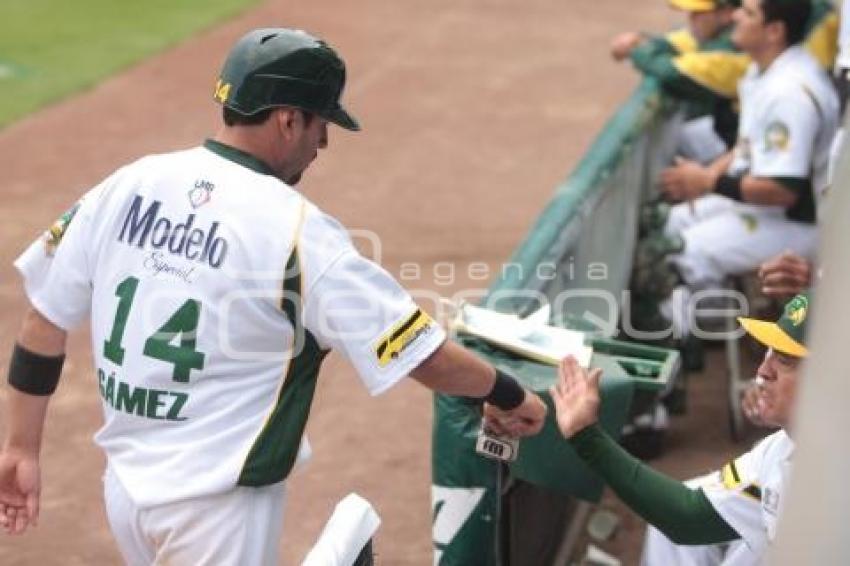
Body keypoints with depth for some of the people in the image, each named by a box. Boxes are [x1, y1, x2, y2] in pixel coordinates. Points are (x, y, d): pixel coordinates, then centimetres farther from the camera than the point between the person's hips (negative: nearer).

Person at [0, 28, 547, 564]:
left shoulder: (127, 185, -1)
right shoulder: (295, 228, -17)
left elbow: (45, 319, 3)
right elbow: (423, 354, -14)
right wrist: (511, 395, 3)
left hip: (125, 485, 6)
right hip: (217, 508, -6)